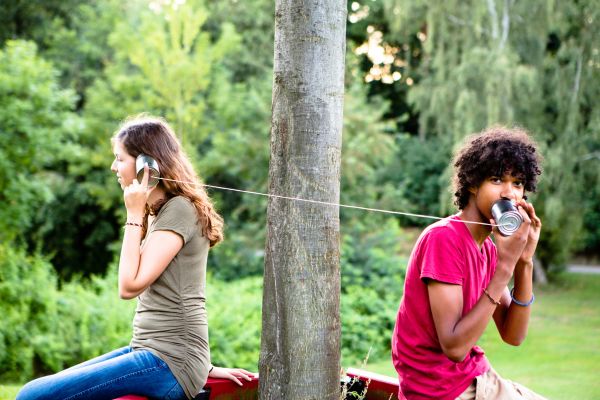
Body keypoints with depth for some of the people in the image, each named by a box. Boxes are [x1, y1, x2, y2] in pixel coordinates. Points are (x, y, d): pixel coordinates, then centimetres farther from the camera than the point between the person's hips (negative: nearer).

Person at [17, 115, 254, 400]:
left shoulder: (180, 209, -12)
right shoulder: (156, 213, 19)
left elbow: (130, 286, -17)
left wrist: (134, 215, -10)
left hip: (168, 363, -10)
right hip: (146, 350, 10)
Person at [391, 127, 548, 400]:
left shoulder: (489, 248, 6)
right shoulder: (443, 238, -19)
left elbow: (512, 336, 1)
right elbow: (454, 347, -25)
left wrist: (524, 263, -11)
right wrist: (505, 265, -24)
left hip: (479, 378, 8)